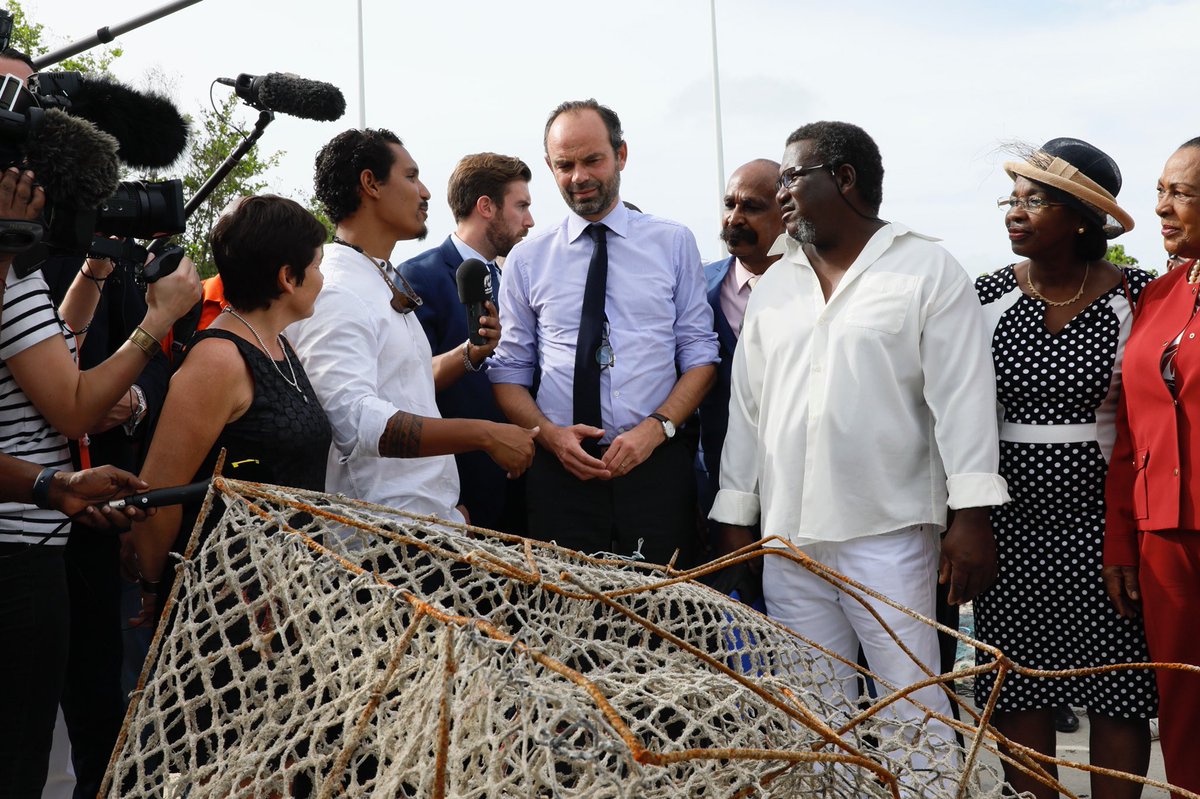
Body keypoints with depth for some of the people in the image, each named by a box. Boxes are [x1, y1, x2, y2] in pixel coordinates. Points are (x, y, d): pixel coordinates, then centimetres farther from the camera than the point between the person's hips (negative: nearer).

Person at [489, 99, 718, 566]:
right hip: (560, 471, 1)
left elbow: (701, 354, 4)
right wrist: (549, 434, -10)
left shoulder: (674, 243, 7)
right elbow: (509, 371, 8)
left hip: (657, 465, 0)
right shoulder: (526, 260, 9)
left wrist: (655, 427, -11)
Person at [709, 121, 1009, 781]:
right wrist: (735, 516, 11)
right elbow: (747, 406, 14)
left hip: (888, 534, -5)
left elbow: (962, 397, -6)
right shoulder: (774, 286, 14)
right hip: (787, 535, 5)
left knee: (914, 703, -2)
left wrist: (971, 516, -12)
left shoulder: (928, 272, 0)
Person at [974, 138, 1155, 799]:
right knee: (1018, 689, 7)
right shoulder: (988, 296, 1)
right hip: (1012, 521, 2)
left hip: (1104, 521, -1)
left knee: (1117, 693, 5)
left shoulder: (1137, 295, -4)